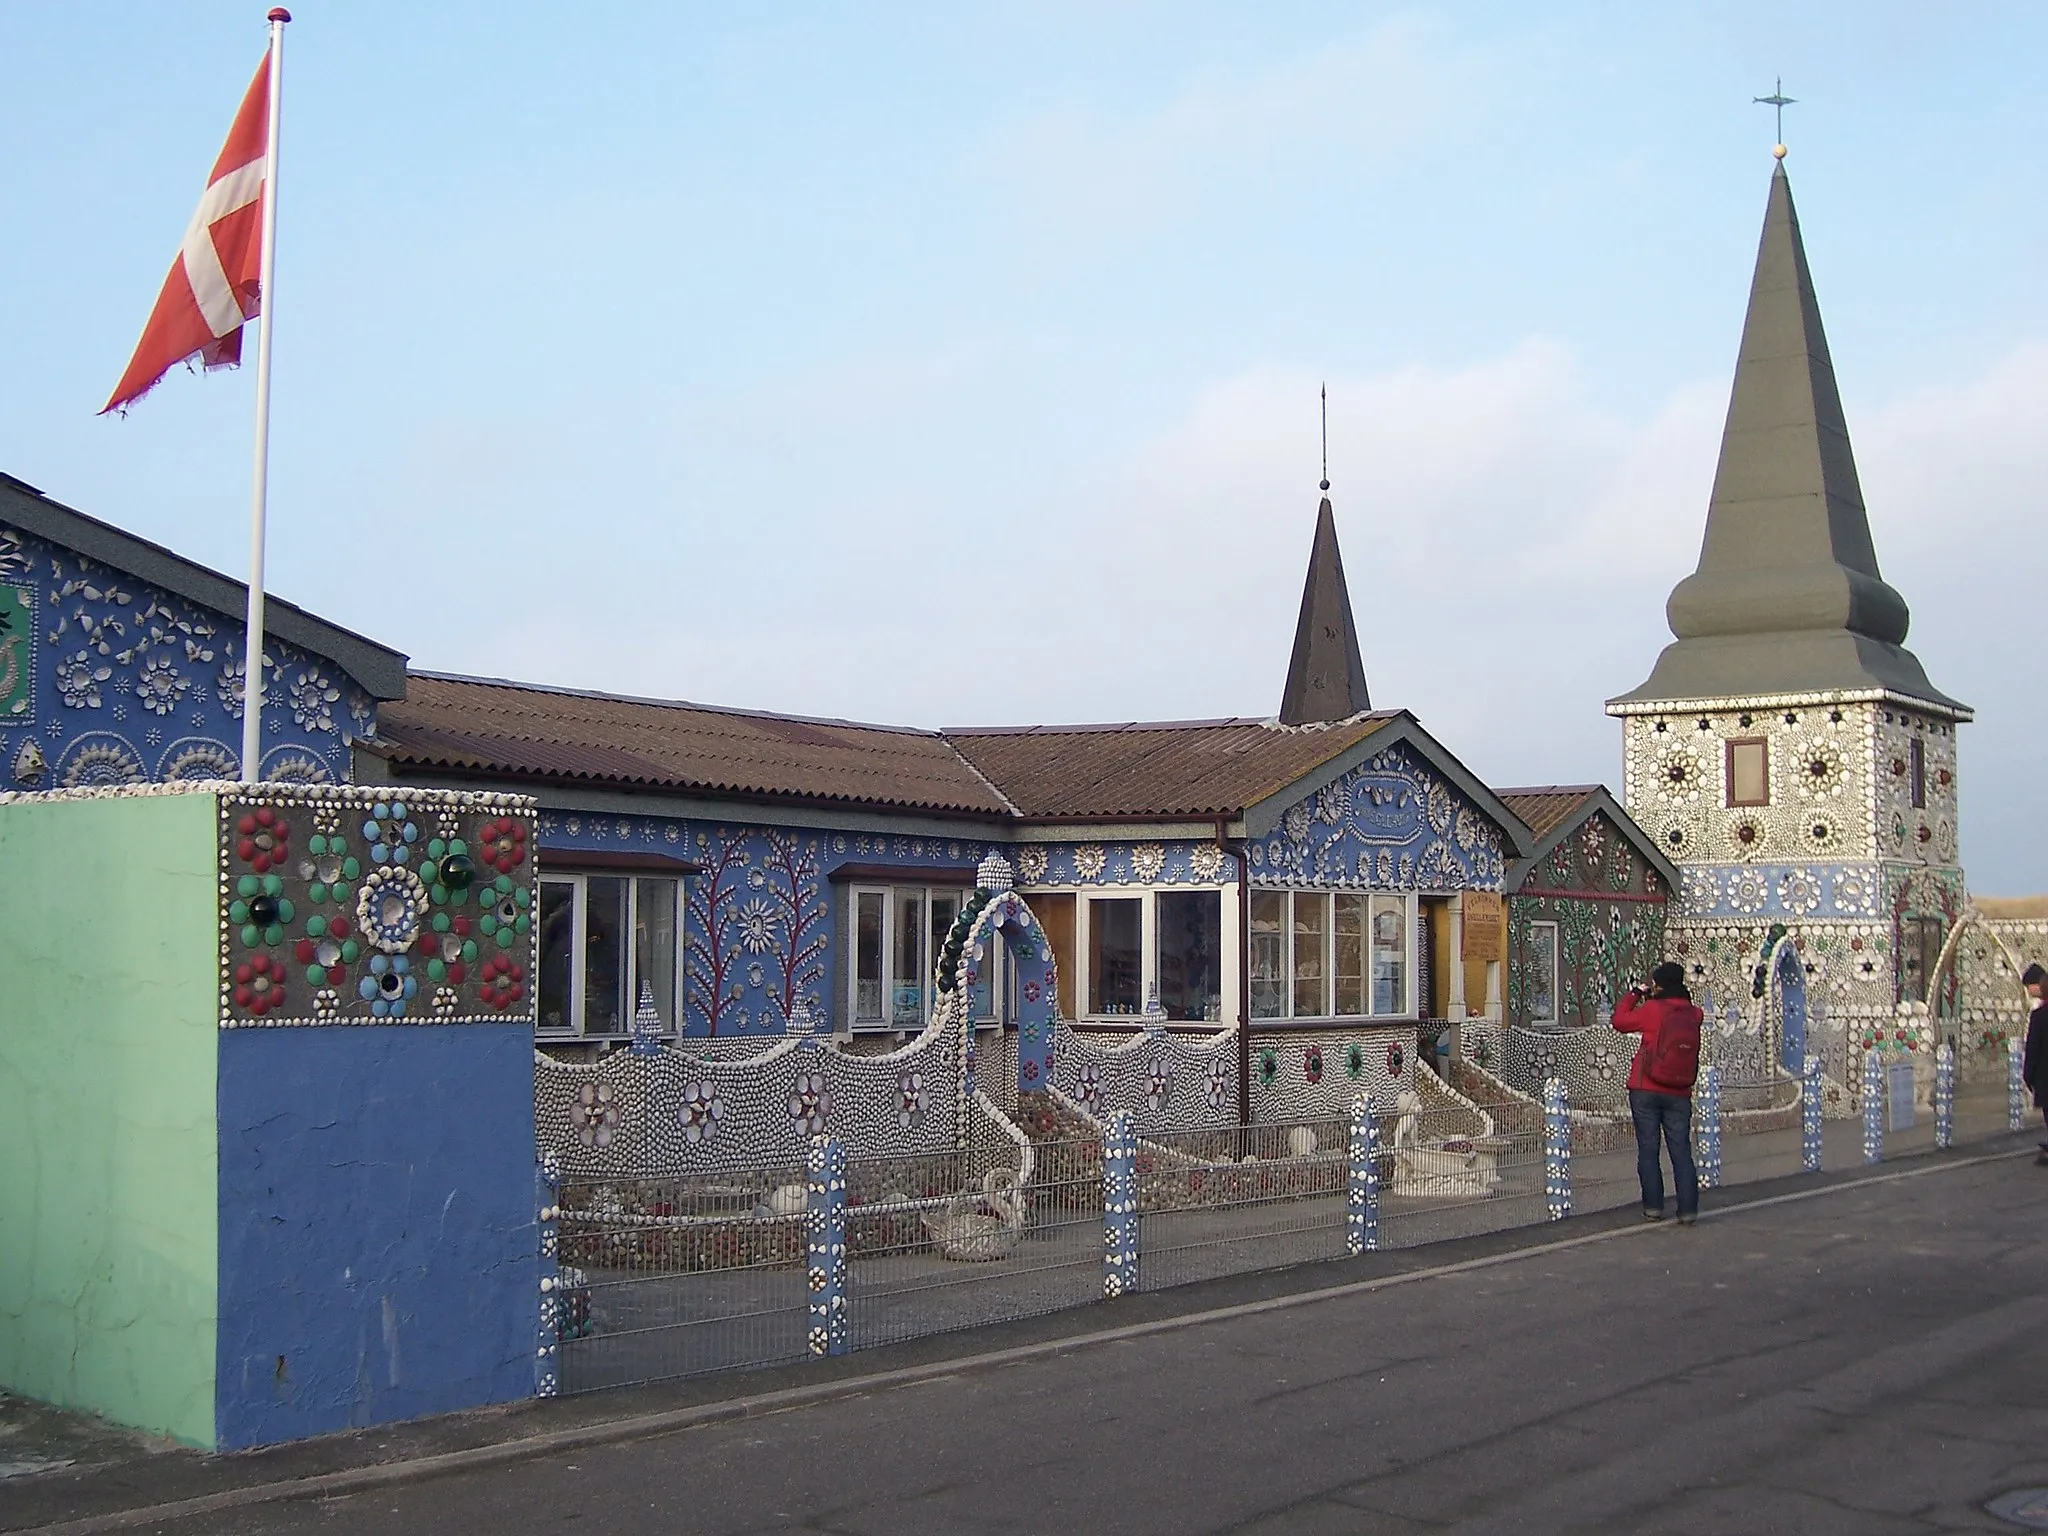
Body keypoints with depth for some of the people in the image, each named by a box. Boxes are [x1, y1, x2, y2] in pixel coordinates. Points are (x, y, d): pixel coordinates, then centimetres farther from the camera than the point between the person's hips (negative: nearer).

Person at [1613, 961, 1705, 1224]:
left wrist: (1632, 996, 13)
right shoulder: (1693, 1015, 0)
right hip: (1679, 1094, 3)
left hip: (1645, 1091, -3)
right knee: (1681, 1151, 5)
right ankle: (1688, 1209, 1)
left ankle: (1653, 1207, 5)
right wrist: (1651, 1000, 16)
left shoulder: (1653, 1010, -10)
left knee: (1648, 1149, 5)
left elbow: (1620, 1021, 0)